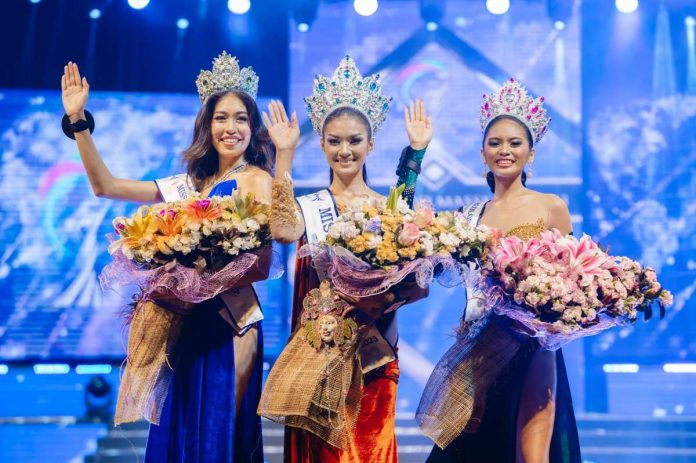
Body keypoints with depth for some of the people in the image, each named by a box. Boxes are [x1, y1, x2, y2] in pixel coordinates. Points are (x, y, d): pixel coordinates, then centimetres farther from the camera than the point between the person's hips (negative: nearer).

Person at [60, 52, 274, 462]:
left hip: (227, 323, -7)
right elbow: (105, 186, 13)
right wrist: (78, 121, 7)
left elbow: (261, 266, -15)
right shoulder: (191, 184, 13)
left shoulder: (255, 179, -6)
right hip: (187, 324, 7)